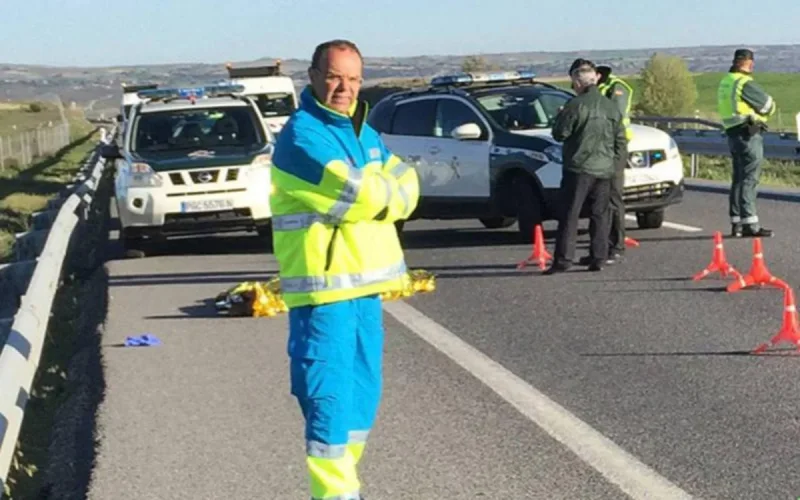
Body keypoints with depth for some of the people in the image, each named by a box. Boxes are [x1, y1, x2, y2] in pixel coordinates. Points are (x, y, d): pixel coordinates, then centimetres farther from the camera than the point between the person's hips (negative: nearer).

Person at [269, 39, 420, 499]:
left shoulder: (364, 133, 15)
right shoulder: (302, 135, -12)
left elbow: (406, 186, 6)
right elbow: (358, 195, -20)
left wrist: (378, 194, -13)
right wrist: (390, 193, -1)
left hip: (365, 285, 8)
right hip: (324, 290, -8)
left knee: (363, 396, 15)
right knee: (330, 397, -8)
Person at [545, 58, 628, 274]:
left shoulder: (575, 105, -12)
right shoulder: (611, 107, 9)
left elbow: (559, 134, -6)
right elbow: (621, 142, 12)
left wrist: (559, 118, 12)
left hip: (579, 169, -6)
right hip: (605, 169, 6)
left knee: (570, 215, -4)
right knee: (600, 215, 11)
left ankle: (563, 259, -8)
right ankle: (598, 258, 10)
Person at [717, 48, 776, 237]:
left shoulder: (725, 83, 13)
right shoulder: (745, 83, -15)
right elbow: (768, 105, -8)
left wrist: (754, 114, 5)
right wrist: (761, 114, 12)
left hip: (733, 133, 9)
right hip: (749, 134, -9)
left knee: (738, 179, 13)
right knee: (749, 179, -9)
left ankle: (736, 223, 16)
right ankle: (749, 224, -10)